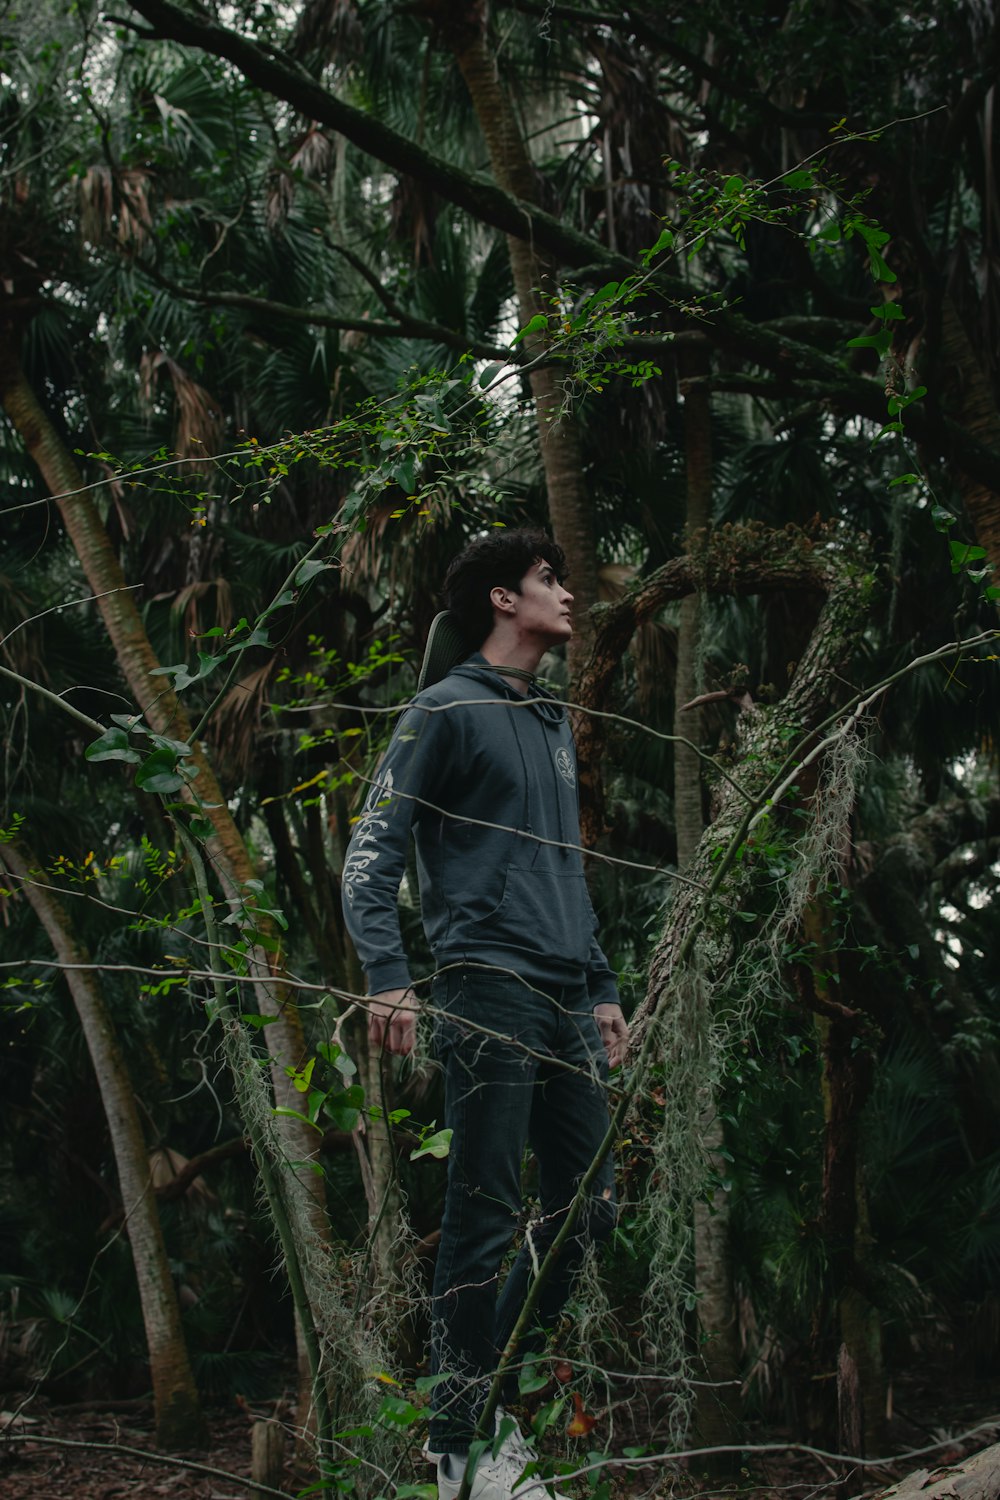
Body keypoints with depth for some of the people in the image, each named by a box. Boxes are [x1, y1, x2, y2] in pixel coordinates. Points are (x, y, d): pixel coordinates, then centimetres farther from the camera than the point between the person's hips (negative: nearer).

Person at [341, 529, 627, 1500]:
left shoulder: (554, 727, 23)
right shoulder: (448, 710, -1)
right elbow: (372, 849, -7)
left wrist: (600, 990, 23)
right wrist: (387, 976, -18)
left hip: (565, 1004, 8)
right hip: (489, 991, -8)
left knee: (587, 1208, 9)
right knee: (485, 1218, -7)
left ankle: (498, 1400, 23)